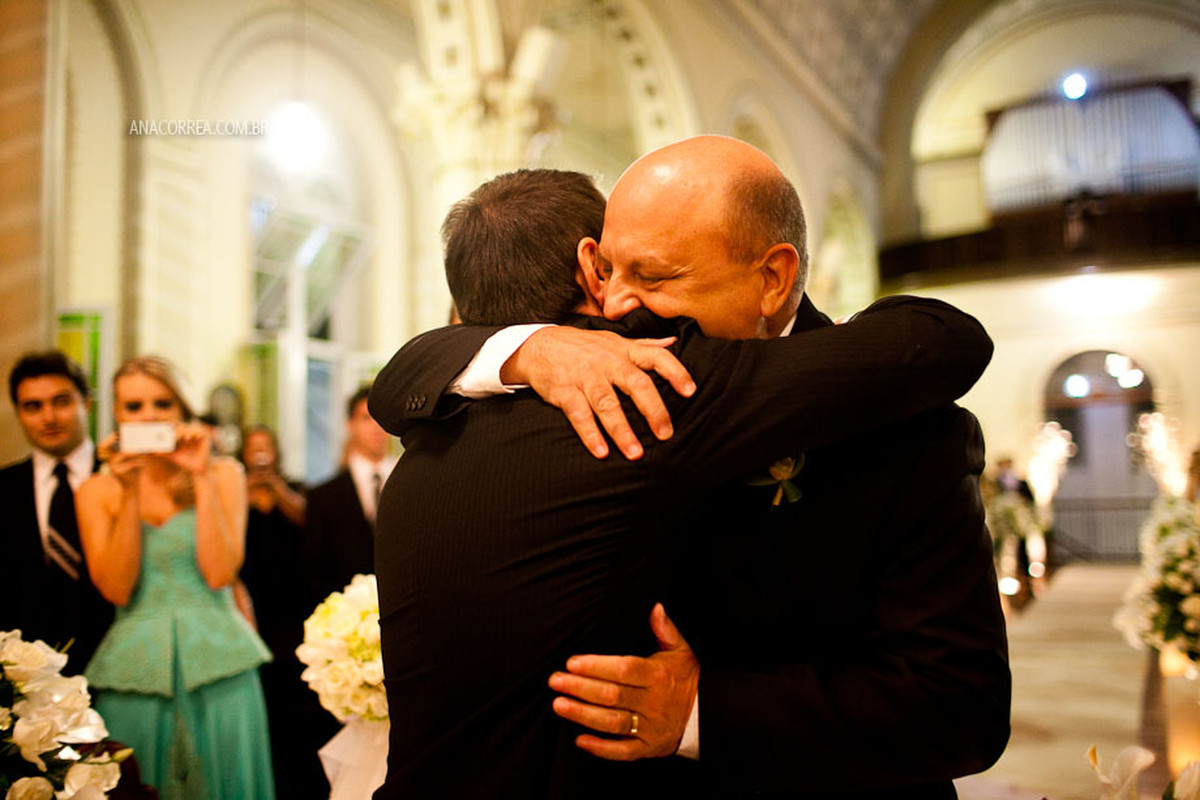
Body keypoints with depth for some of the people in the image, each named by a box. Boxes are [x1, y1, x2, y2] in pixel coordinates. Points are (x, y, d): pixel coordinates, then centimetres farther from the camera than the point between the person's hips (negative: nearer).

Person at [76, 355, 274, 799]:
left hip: (216, 664, 0)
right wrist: (130, 494, -12)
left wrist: (203, 479, -12)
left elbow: (219, 574, -10)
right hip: (135, 667, 1)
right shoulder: (97, 490, 5)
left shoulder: (224, 474, 2)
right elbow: (116, 589, -7)